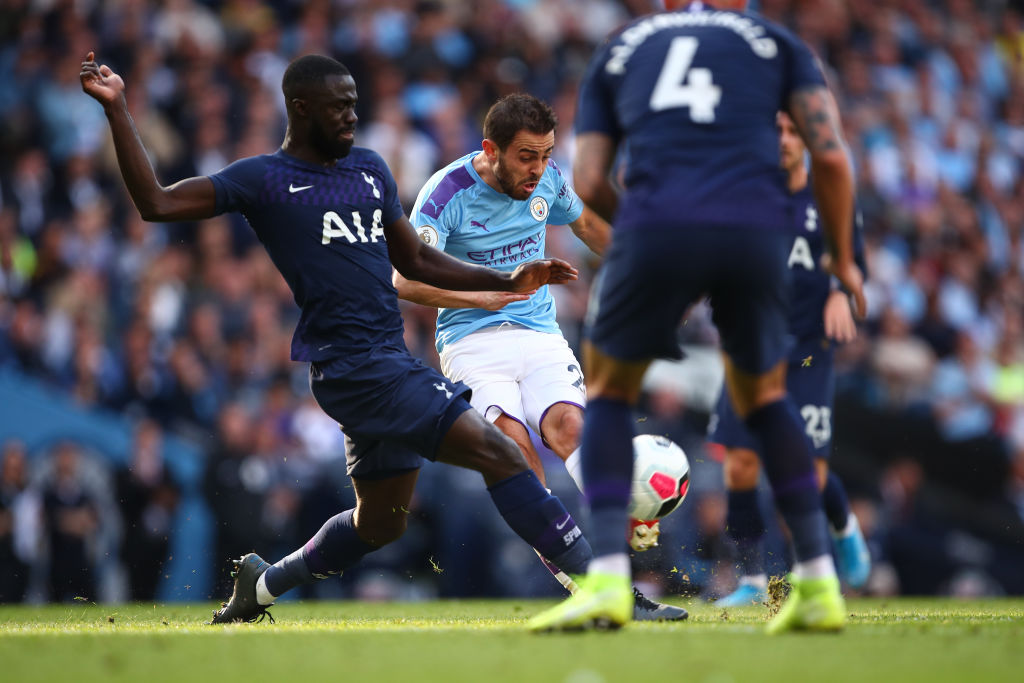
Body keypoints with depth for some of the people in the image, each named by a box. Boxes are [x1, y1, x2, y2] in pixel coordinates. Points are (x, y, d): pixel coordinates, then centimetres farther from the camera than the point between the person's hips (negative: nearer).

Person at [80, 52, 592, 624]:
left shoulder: (370, 168, 18)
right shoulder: (265, 180, -2)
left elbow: (415, 260, 25)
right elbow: (156, 203, -8)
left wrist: (508, 282, 17)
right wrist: (118, 111, -14)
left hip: (391, 361, 8)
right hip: (353, 366, -8)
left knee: (381, 523, 18)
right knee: (497, 452, -16)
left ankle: (265, 582, 36)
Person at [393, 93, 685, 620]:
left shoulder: (547, 179, 4)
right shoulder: (446, 193, -11)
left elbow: (587, 225, 27)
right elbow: (406, 280, -20)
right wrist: (484, 297, -30)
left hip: (540, 334, 3)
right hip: (471, 340, -3)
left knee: (568, 425, -26)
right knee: (513, 441, -29)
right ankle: (578, 582, -30)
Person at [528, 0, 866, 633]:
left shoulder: (618, 51, 26)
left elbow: (590, 182, 15)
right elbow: (831, 155, 11)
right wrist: (843, 260, 23)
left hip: (656, 225, -1)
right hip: (758, 230, 1)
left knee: (610, 391, 20)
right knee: (764, 395, 24)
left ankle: (608, 581, 4)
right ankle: (819, 586, 18)